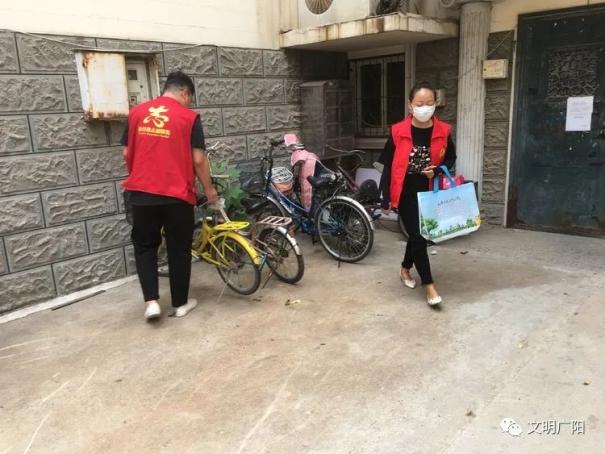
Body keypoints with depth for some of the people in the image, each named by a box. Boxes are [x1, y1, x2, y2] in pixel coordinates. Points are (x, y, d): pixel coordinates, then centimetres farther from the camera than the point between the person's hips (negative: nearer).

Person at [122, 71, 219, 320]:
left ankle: (151, 301, 8)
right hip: (177, 194, -3)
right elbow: (198, 159, -7)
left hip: (141, 192, 3)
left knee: (144, 246, 17)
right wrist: (209, 189, 6)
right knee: (179, 250, 10)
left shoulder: (136, 112, 7)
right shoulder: (189, 117, -4)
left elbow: (127, 153, 10)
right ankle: (181, 303, 20)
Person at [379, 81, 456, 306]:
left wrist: (437, 171, -13)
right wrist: (386, 198, -8)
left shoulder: (443, 132, -5)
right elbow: (388, 167, -7)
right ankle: (429, 285, 6)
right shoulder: (398, 132, -11)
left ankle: (405, 268, 41)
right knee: (417, 235, -4)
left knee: (419, 234, 15)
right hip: (406, 193, -3)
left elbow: (450, 159, 10)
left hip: (429, 193, 3)